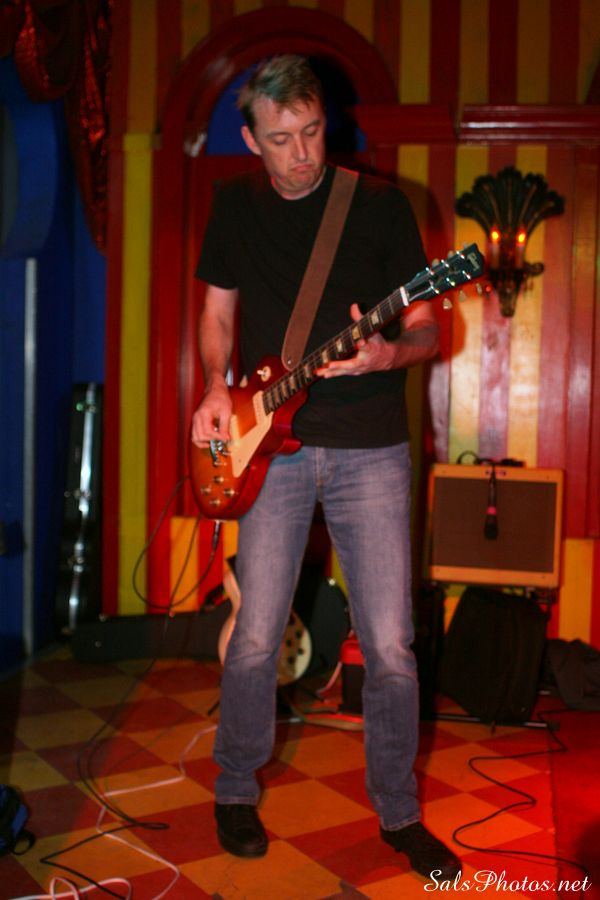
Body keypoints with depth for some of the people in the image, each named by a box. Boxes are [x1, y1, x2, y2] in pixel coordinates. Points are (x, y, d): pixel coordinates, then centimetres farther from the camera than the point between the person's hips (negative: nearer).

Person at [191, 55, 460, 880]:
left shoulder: (380, 204, 0)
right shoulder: (235, 204, 8)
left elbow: (425, 328, 1)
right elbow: (218, 312, 16)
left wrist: (388, 354, -22)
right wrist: (216, 388, -3)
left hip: (370, 449, -1)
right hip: (273, 447, 2)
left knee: (390, 644, 0)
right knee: (256, 639, 2)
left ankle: (399, 813, 21)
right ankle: (236, 791, 27)